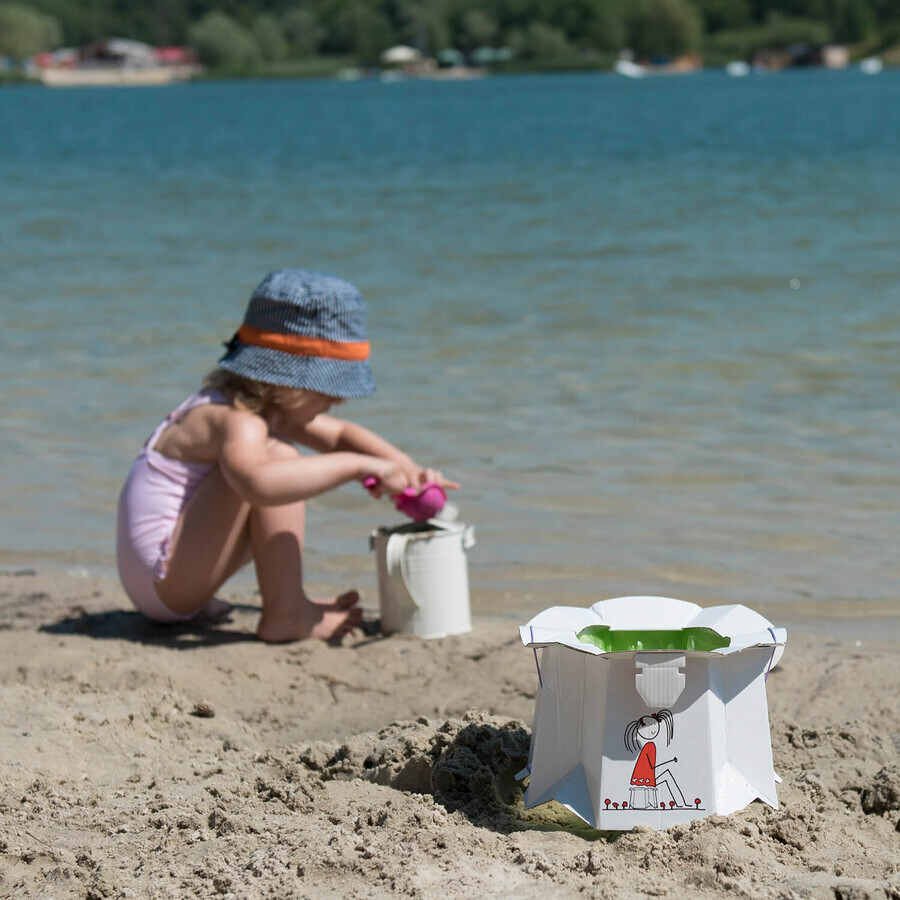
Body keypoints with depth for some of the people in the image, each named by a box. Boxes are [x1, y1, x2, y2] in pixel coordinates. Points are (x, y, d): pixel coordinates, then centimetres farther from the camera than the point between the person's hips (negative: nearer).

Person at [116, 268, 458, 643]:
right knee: (278, 456, -21)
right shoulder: (237, 424, -23)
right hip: (159, 576, -10)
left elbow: (340, 434, 20)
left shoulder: (273, 409, 8)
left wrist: (406, 468, 2)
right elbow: (259, 483, -45)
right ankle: (286, 614, -17)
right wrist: (357, 464, -40)